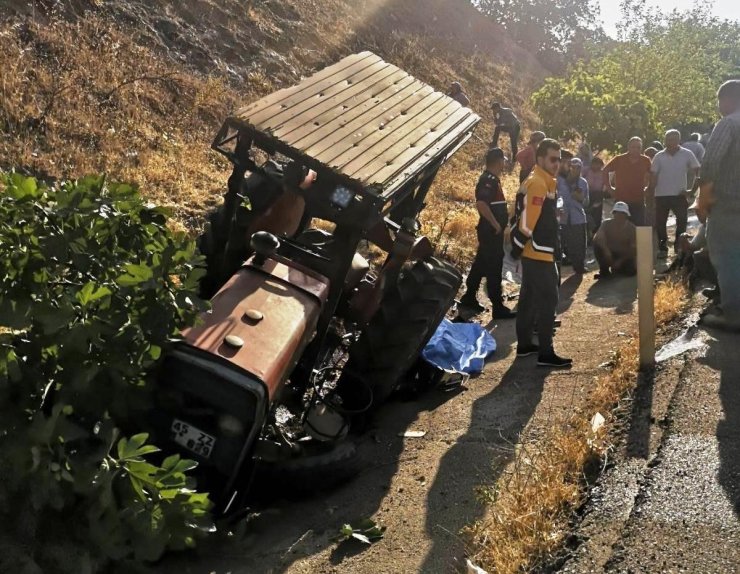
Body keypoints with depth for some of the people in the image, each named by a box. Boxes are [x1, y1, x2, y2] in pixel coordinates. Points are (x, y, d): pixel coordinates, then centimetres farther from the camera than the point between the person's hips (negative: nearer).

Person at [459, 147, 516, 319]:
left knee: (481, 264, 16)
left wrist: (497, 224, 16)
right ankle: (498, 307, -2)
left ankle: (469, 298, 26)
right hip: (491, 231, -10)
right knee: (494, 268, -6)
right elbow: (481, 203, -31)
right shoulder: (489, 180, -18)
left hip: (490, 230, 10)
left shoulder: (491, 179, 14)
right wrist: (495, 224, -24)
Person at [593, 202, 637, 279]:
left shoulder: (631, 227, -11)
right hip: (609, 253, 0)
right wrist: (605, 249, -46)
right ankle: (604, 271, -11)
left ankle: (617, 269, 8)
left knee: (631, 271, -29)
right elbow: (597, 238, -28)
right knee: (598, 245, -28)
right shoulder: (607, 224, -10)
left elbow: (633, 249, -14)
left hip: (625, 256, 0)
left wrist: (620, 261, -25)